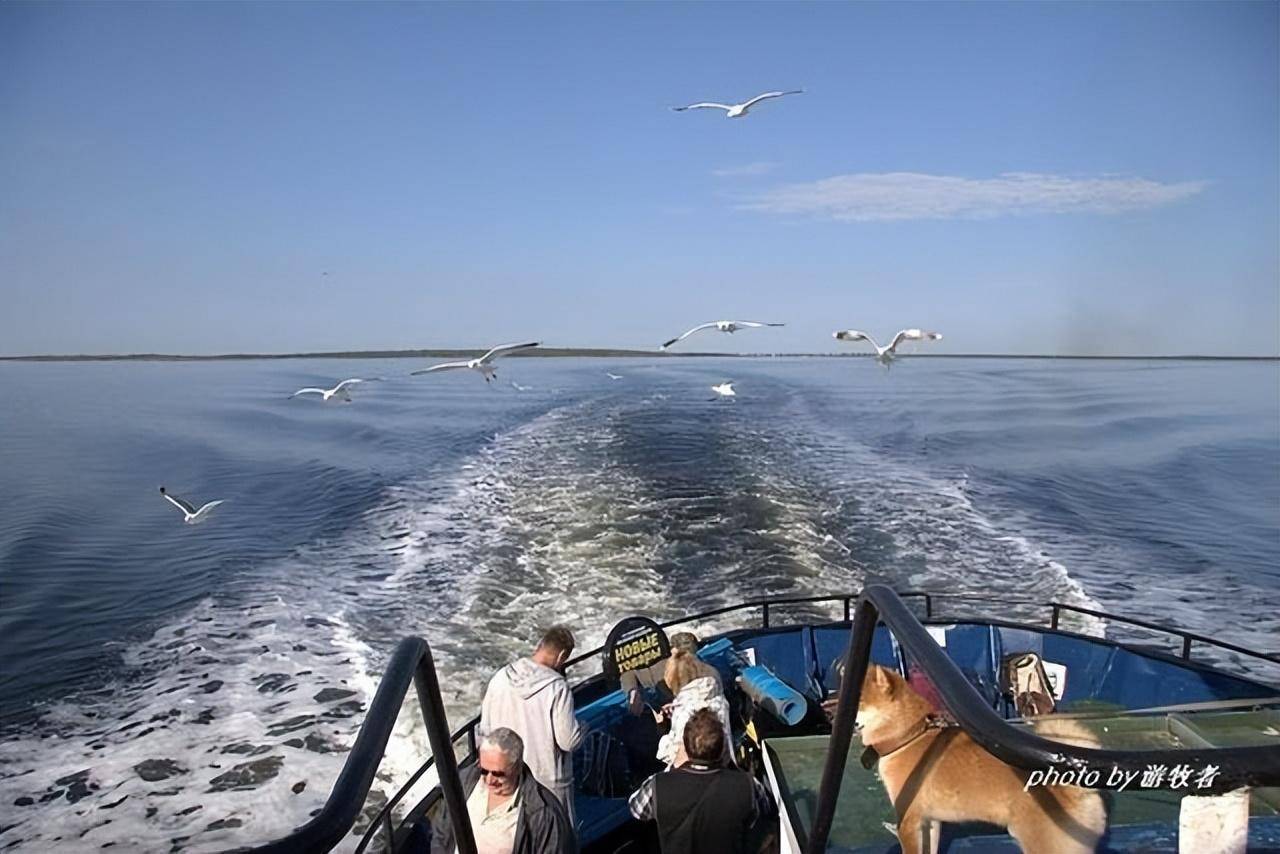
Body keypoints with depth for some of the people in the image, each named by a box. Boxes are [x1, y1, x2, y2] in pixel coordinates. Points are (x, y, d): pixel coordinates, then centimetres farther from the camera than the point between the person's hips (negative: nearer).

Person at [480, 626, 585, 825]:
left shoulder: (500, 678, -8)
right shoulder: (557, 687, -23)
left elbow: (485, 729, 1)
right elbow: (568, 740, -19)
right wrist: (583, 726, 1)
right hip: (548, 781, -5)